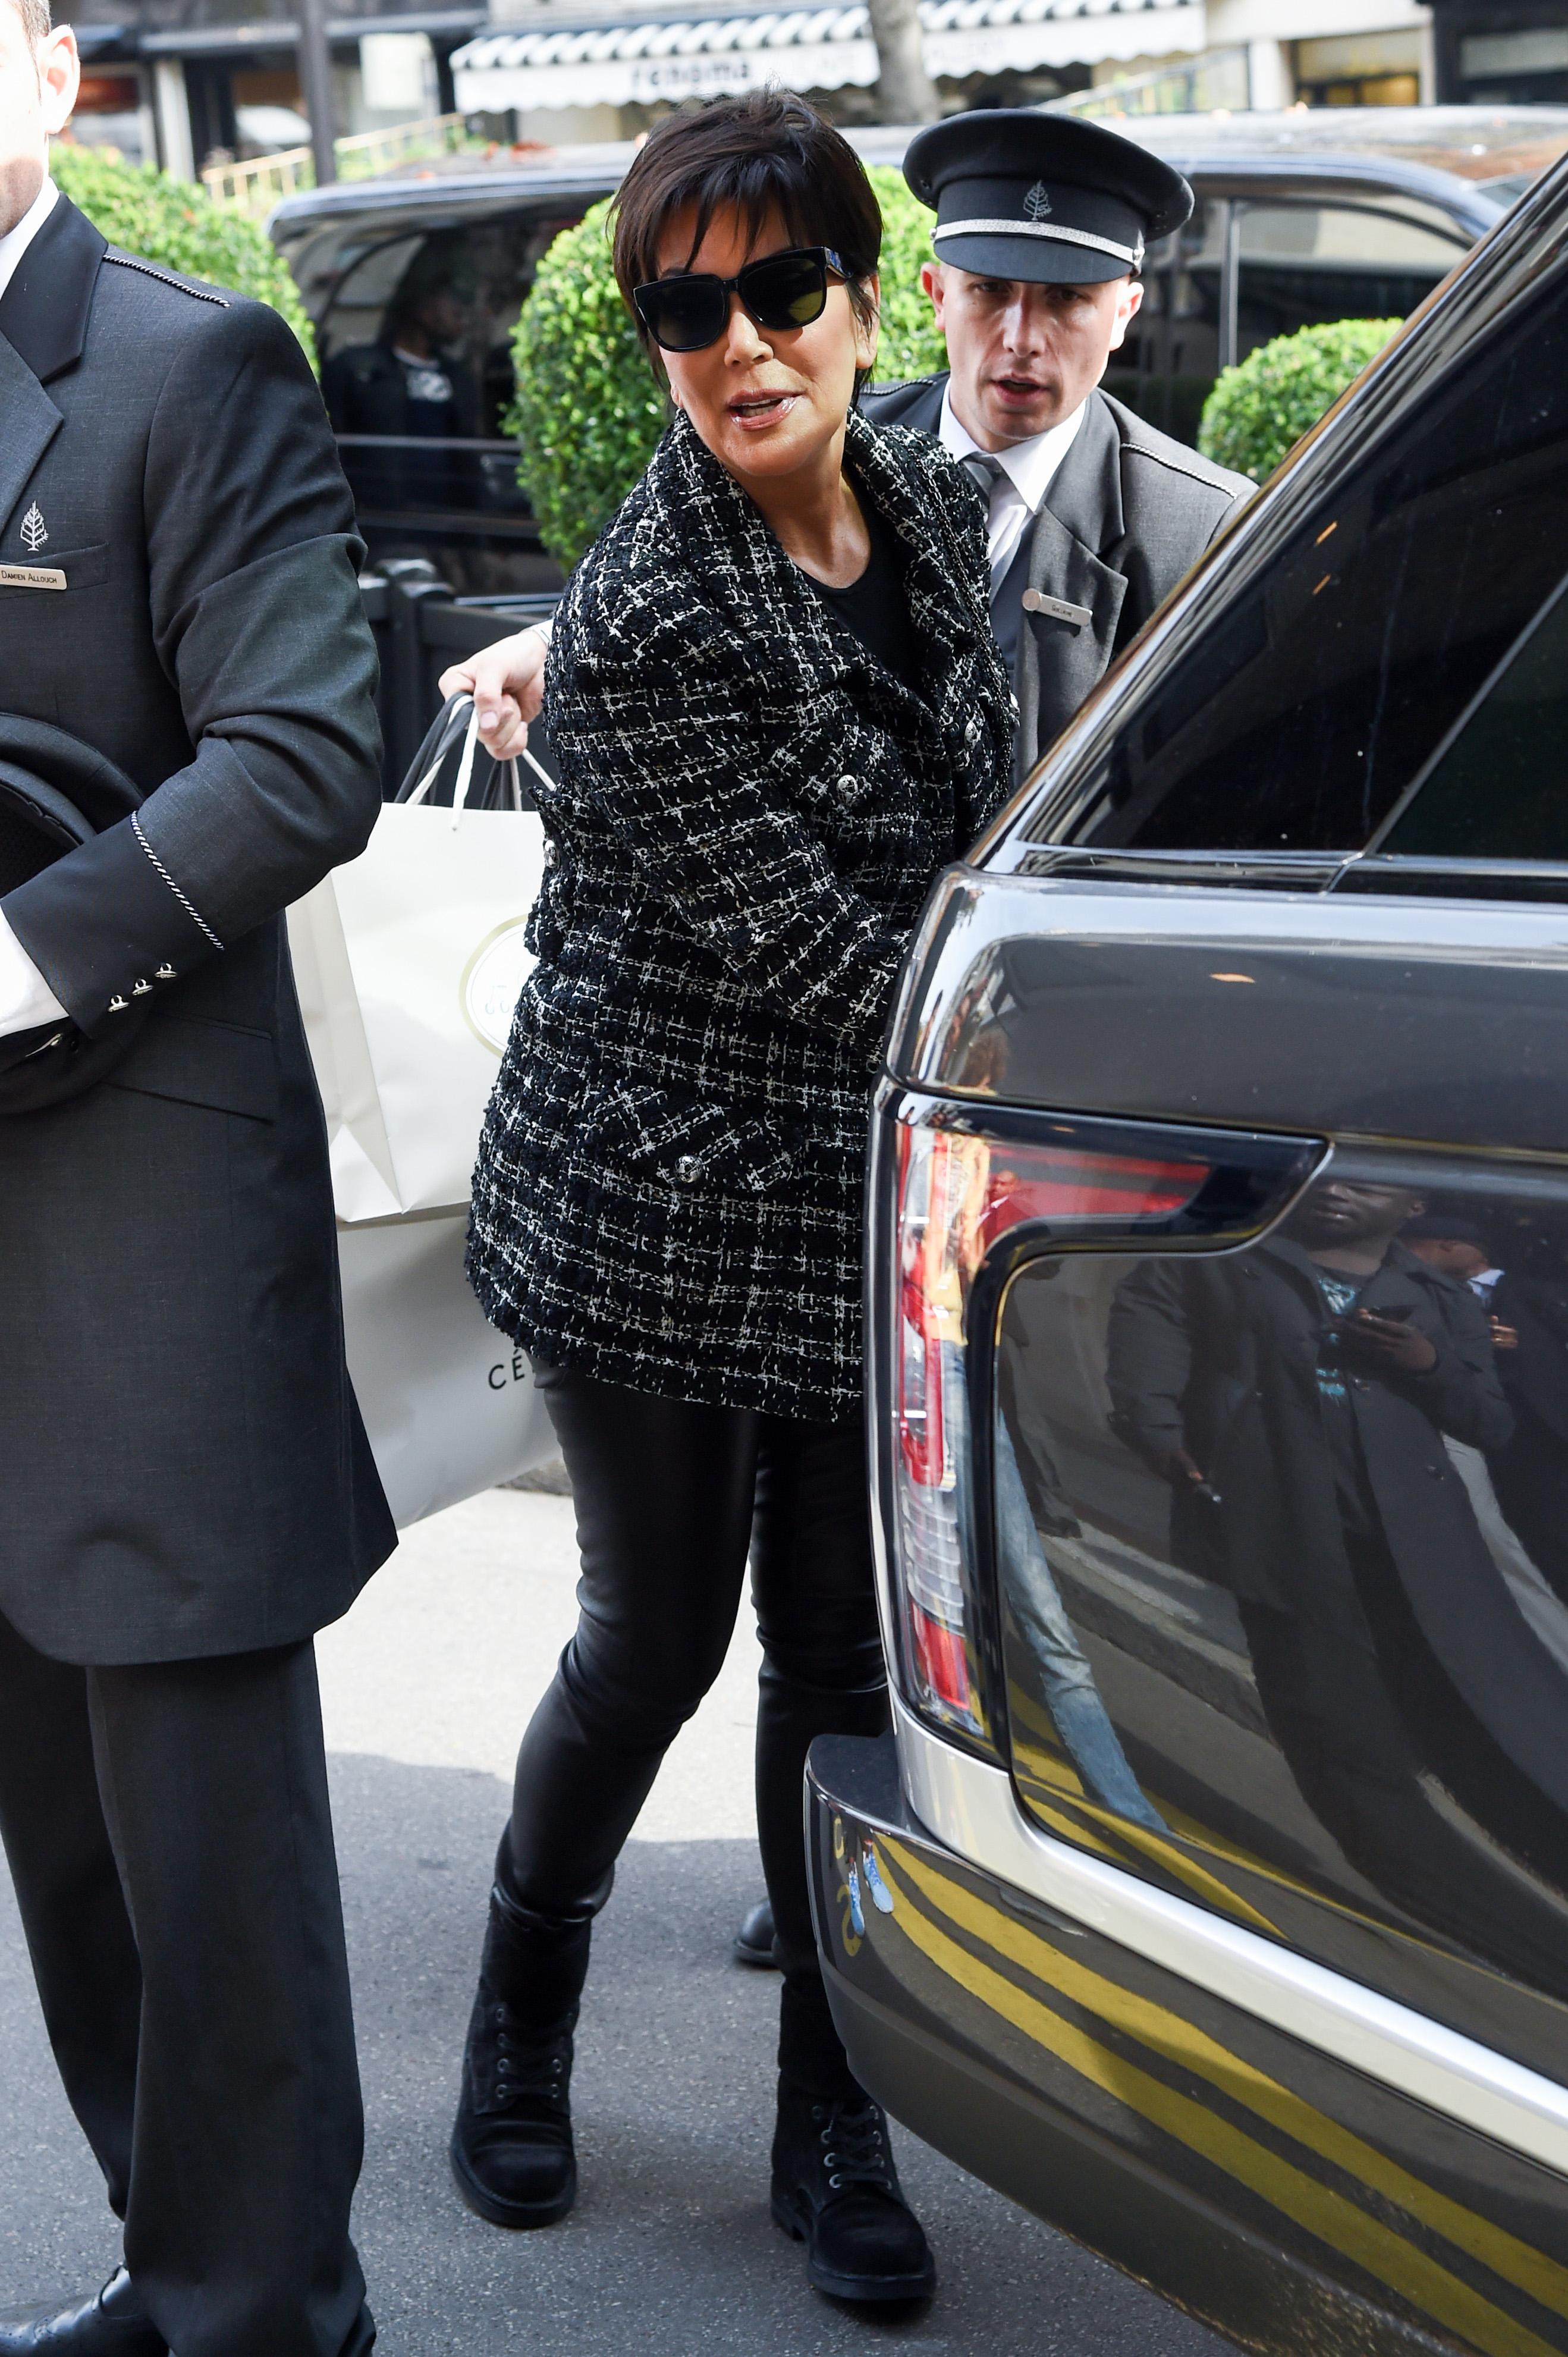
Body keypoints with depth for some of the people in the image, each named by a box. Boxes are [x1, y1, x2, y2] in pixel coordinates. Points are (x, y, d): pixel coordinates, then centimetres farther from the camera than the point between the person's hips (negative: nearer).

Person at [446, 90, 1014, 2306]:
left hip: (873, 1207, 5)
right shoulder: (647, 623, -20)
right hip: (666, 1215, -5)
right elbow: (803, 942, -20)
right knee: (655, 1644, 8)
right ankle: (521, 2023, 34)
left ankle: (834, 2127, 22)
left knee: (843, 1651, 10)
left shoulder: (933, 510, 2)